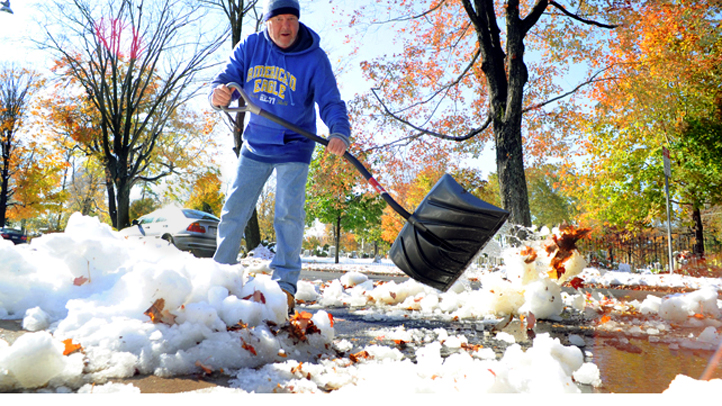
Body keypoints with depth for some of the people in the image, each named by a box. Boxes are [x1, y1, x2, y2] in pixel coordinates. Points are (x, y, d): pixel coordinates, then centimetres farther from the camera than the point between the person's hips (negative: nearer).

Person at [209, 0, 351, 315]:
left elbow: (330, 101, -18)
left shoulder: (314, 58, -12)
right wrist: (218, 94, -30)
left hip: (293, 148, -3)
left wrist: (339, 132, -38)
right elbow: (228, 78, -4)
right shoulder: (250, 47, -3)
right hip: (255, 145, 4)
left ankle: (285, 284, -2)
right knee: (233, 210, 5)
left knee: (288, 213, -11)